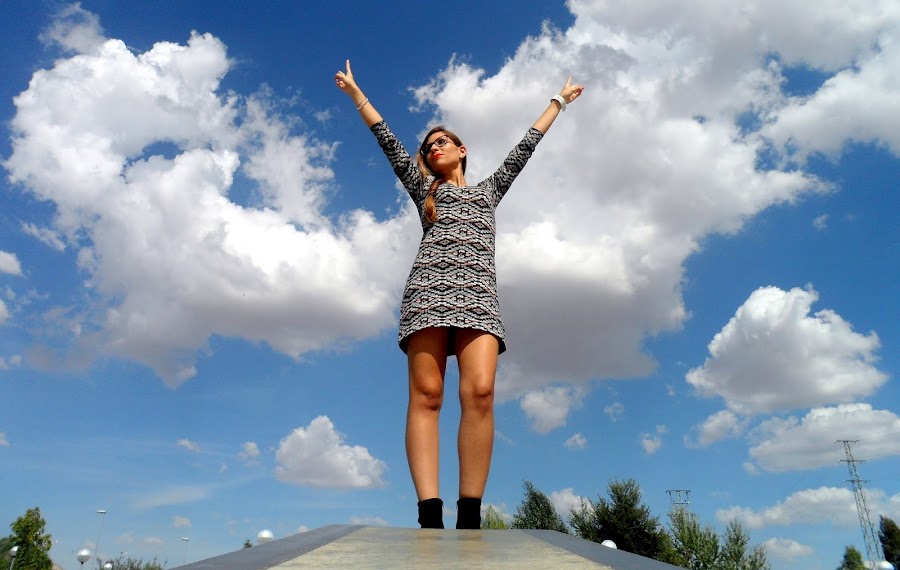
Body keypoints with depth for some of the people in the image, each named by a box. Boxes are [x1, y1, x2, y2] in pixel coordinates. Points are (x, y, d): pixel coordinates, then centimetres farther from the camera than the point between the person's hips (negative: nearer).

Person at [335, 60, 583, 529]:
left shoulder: (489, 189, 32)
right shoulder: (423, 188, 29)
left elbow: (526, 145, 38)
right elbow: (388, 140, 30)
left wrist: (559, 101, 45)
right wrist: (356, 93, 34)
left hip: (478, 293, 1)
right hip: (430, 289, 0)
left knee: (480, 391, -18)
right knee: (425, 394, -14)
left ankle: (469, 517, -19)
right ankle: (430, 513, -19)